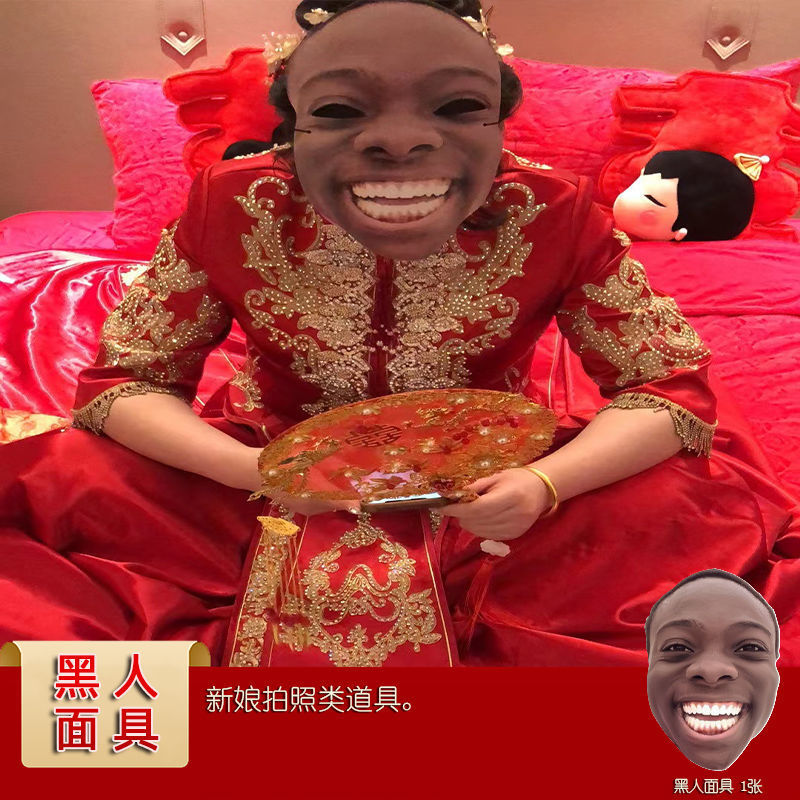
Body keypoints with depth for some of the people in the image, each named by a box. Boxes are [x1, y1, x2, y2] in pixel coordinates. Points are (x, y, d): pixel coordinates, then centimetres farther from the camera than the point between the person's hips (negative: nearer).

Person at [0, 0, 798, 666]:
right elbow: (120, 380, -9)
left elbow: (671, 383, -11)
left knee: (706, 508, -21)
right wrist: (256, 472, -27)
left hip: (488, 494, 0)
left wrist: (545, 484, -30)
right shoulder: (232, 208, -18)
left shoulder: (551, 214, -19)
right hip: (275, 480, 1)